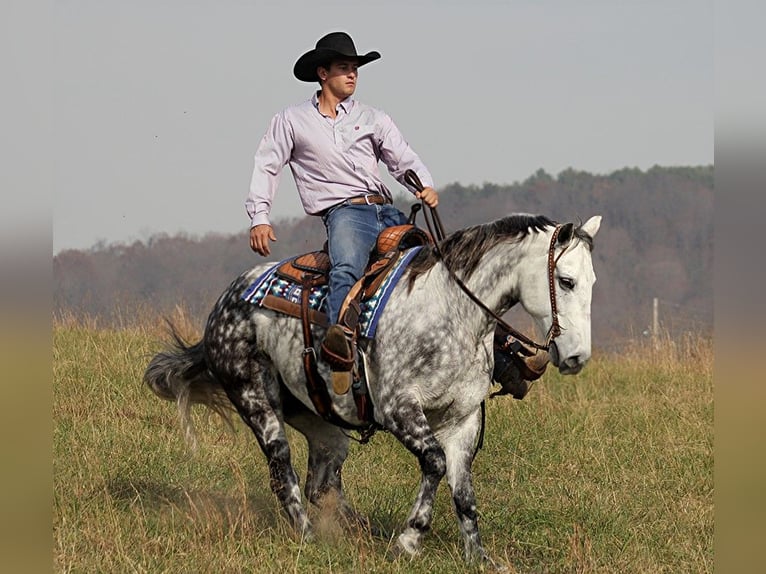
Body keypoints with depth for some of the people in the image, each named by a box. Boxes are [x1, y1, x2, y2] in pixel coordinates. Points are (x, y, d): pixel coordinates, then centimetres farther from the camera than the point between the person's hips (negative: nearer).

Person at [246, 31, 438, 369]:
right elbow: (266, 167, 14)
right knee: (347, 268, -36)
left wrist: (425, 188, -7)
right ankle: (338, 337, -60)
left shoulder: (373, 119, 21)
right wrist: (259, 218, 1)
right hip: (344, 211, -5)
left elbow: (404, 161, 15)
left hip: (388, 212, 5)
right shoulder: (292, 120, 15)